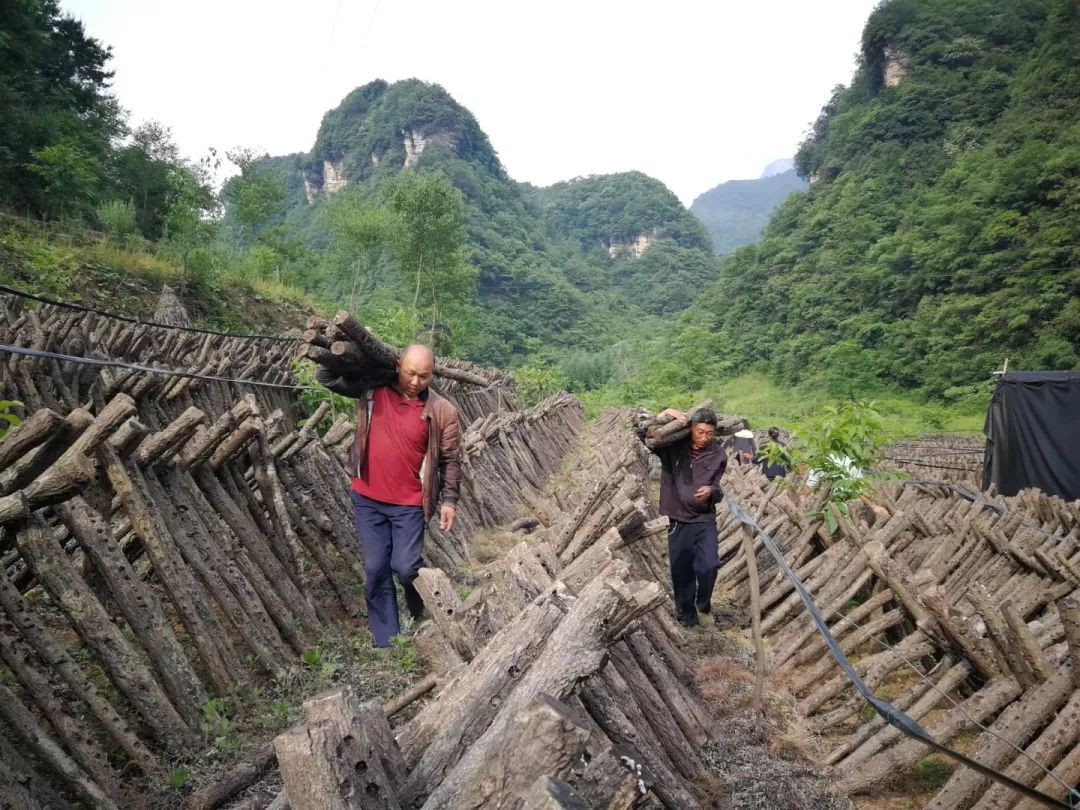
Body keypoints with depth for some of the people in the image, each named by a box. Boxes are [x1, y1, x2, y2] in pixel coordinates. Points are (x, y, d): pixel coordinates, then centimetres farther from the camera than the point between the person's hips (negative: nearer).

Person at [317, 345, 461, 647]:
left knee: (405, 567, -5)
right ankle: (387, 642, 20)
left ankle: (424, 616, 28)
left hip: (410, 505, -3)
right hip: (367, 500, 3)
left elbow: (450, 460, -3)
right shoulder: (372, 389, -3)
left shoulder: (442, 412, -9)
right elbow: (326, 377, 2)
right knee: (375, 569, 7)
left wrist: (449, 500, -9)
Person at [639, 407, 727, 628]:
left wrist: (711, 491, -22)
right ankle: (686, 615, 27)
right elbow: (644, 435, -11)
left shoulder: (718, 455, -2)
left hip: (705, 520, 1)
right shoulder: (673, 446, -6)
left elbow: (718, 488, 3)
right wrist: (666, 414, -21)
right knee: (681, 573, 6)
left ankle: (703, 604, 14)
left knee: (709, 565, -15)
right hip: (677, 521, 0)